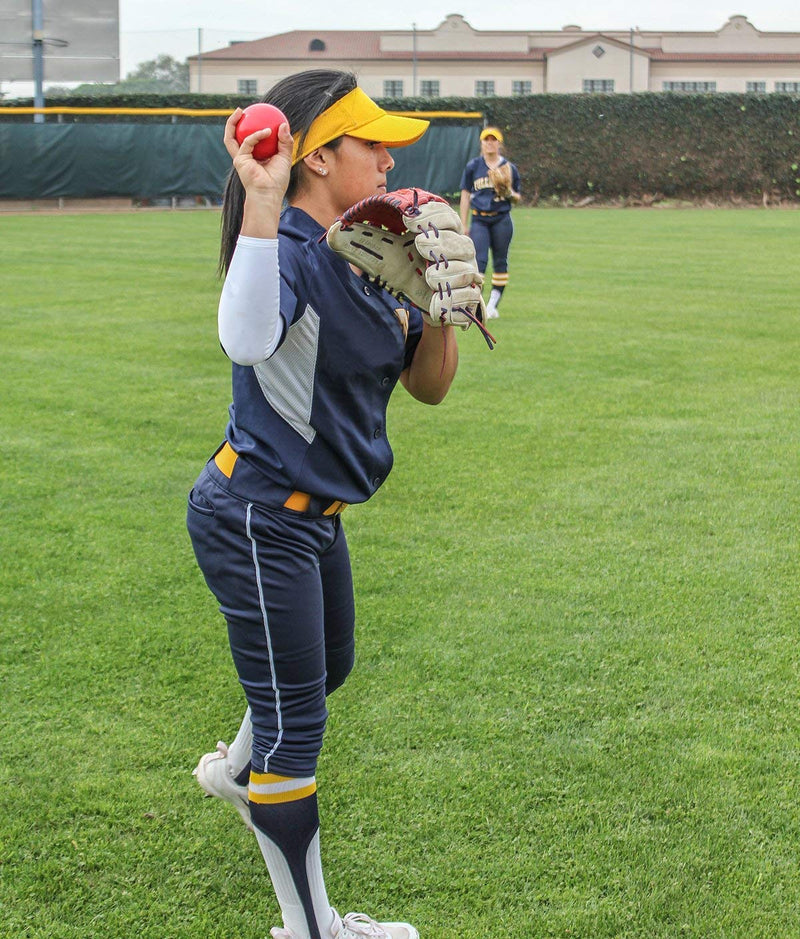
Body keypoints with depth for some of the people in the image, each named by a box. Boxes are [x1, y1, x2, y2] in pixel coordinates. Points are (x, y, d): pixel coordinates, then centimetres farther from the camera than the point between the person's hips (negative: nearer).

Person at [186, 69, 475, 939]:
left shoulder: (360, 260, 5)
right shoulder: (292, 251, -23)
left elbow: (429, 385, 8)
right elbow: (248, 340, -47)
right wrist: (261, 204, -49)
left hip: (311, 516, 10)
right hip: (255, 520, -10)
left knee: (324, 672, 32)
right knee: (295, 723, 3)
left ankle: (239, 770, 62)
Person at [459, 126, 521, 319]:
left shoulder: (509, 168, 8)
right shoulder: (473, 166, 7)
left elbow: (517, 198, 12)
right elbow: (465, 195, 7)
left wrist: (509, 193, -12)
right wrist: (464, 225, 3)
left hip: (502, 220, 1)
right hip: (479, 220, -1)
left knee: (500, 262, 3)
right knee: (479, 260, -12)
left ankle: (493, 305, 12)